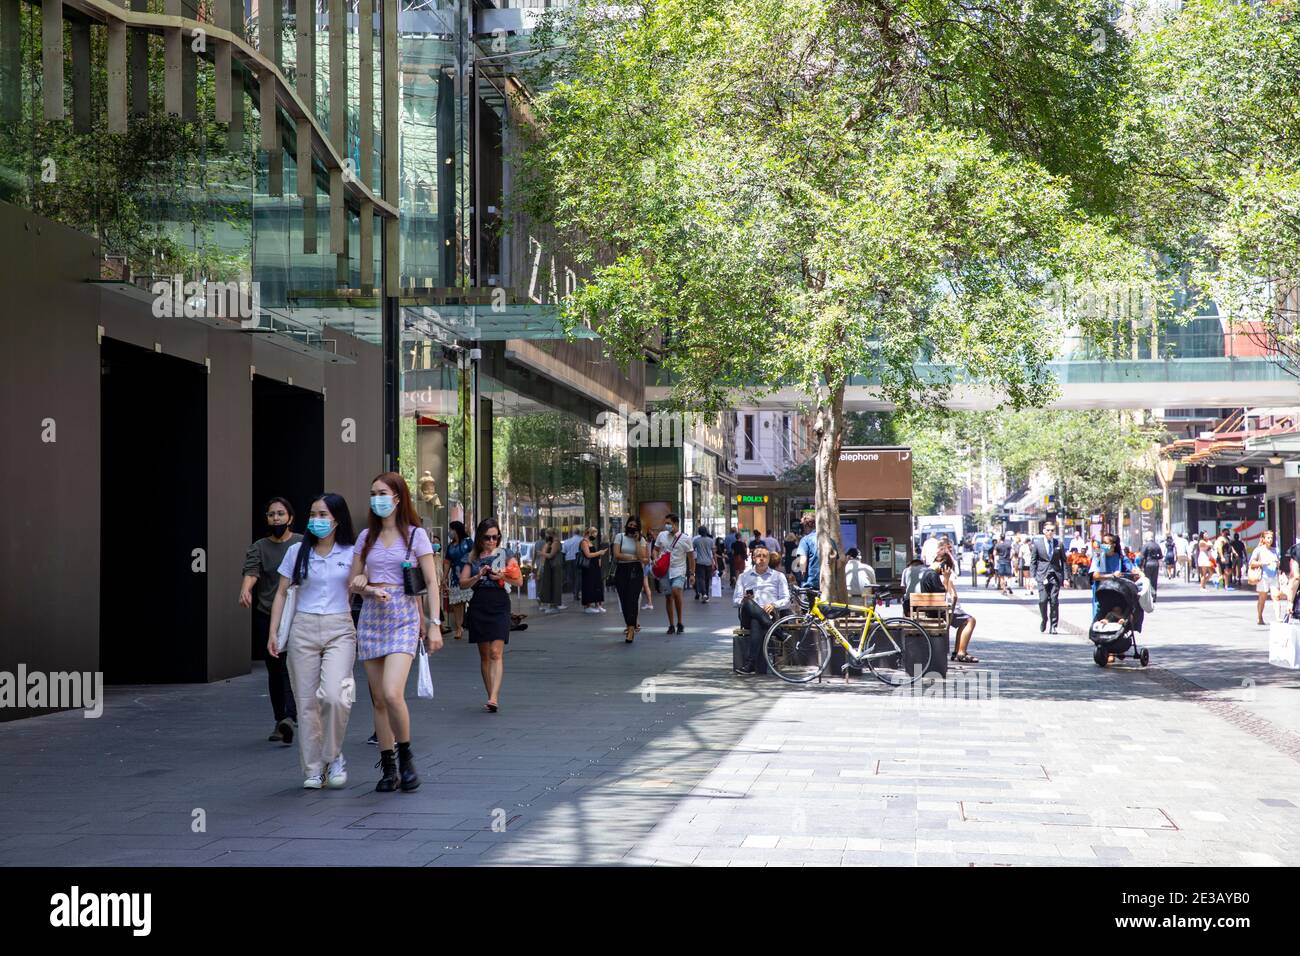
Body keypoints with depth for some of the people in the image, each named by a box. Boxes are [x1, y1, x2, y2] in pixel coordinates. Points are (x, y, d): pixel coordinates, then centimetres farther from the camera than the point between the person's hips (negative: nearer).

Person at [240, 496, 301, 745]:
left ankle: (291, 717, -26)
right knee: (274, 670, 8)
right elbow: (251, 572, -9)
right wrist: (245, 590, -30)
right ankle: (279, 721, 18)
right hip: (266, 616, 3)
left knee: (292, 664, -17)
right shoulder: (259, 547, 8)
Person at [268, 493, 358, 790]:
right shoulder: (297, 551, 6)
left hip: (339, 630, -2)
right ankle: (312, 770, 11)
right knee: (307, 701, 2)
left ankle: (334, 756, 4)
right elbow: (281, 593, 10)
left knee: (334, 695, -19)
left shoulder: (351, 553, 4)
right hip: (303, 629, 2)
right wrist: (273, 632, 3)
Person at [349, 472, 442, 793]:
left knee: (392, 694, -20)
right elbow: (354, 582, 15)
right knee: (379, 699, 4)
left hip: (404, 616, -5)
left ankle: (405, 757, 0)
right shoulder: (366, 537, 12)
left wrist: (434, 624, -8)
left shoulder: (416, 535, 0)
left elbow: (431, 582, -1)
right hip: (371, 617, 5)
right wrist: (369, 590, -8)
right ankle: (388, 768, 12)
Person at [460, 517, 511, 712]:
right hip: (479, 607, 3)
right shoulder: (473, 557, 11)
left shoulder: (505, 554, 7)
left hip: (499, 606, -3)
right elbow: (463, 583, 4)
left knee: (496, 652, -14)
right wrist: (479, 576, -13)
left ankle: (494, 698, -23)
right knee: (484, 654, 6)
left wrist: (503, 577, -14)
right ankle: (491, 697, 12)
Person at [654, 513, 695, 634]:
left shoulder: (685, 539, -3)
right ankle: (671, 625, 16)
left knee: (676, 592, -23)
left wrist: (692, 573, -2)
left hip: (678, 571, -4)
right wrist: (655, 559, -5)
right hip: (665, 571, 4)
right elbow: (656, 549, 16)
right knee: (668, 597, 6)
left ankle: (680, 623, -12)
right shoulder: (662, 535, 6)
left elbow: (691, 556, 1)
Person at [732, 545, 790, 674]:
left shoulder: (778, 576, 21)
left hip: (769, 615, -1)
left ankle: (749, 664, -45)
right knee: (748, 604, -36)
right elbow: (735, 600, 14)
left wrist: (774, 605, -10)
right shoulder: (744, 577, 24)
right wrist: (744, 600, -10)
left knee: (757, 623, -38)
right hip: (748, 617, 1)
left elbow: (786, 600, 11)